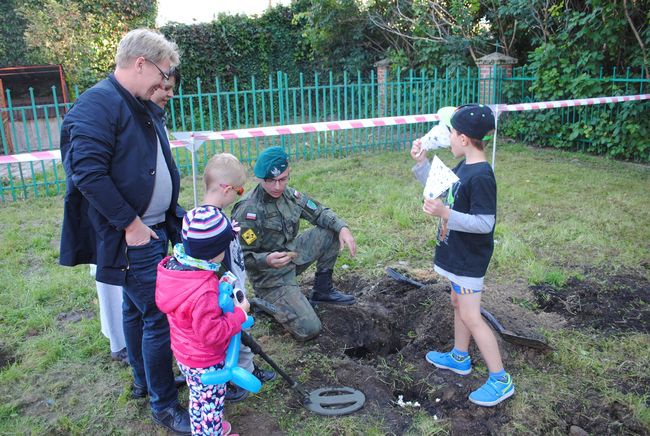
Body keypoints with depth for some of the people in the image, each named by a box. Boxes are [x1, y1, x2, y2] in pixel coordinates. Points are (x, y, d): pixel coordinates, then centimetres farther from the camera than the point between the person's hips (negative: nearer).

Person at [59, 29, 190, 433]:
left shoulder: (145, 107, 13)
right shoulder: (97, 103, -16)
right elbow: (88, 172, -24)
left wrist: (174, 215, 12)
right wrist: (131, 224, -20)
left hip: (155, 229, 9)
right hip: (131, 236, -9)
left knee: (137, 307, 21)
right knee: (160, 316, -3)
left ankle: (145, 380, 38)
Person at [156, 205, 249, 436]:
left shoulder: (173, 266, -12)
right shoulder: (203, 292, -38)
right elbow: (212, 334, -30)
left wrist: (218, 287, -4)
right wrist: (239, 313, -20)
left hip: (184, 353, 9)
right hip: (206, 363, -9)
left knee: (198, 398, 31)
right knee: (211, 405, 16)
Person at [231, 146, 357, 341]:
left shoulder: (289, 194, -4)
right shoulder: (247, 210, -25)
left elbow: (320, 213, 7)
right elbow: (243, 257, -20)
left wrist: (342, 227, -12)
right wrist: (267, 259, -40)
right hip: (270, 275, -7)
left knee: (331, 232, -4)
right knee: (309, 330, -15)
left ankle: (322, 290, 10)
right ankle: (267, 303, 9)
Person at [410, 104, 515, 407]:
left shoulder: (481, 176, -26)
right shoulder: (463, 167, 3)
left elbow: (484, 223, -27)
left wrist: (445, 213, -33)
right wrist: (421, 162, 7)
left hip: (470, 257, -10)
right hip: (458, 253, 10)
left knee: (471, 317, -2)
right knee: (458, 303, 22)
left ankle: (500, 380, 11)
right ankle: (459, 358, 41)